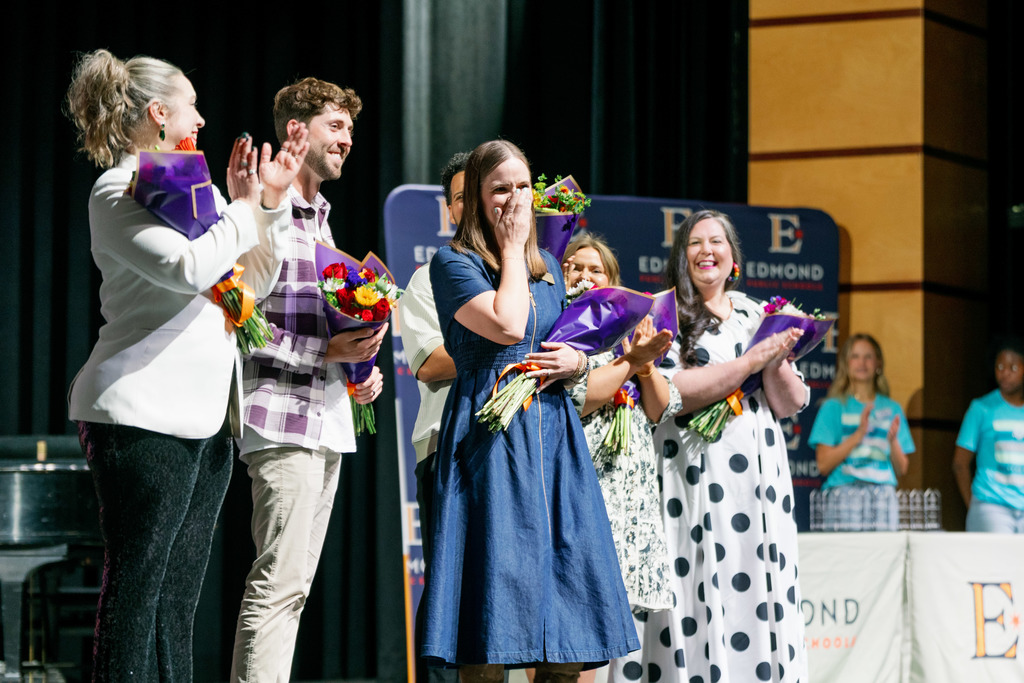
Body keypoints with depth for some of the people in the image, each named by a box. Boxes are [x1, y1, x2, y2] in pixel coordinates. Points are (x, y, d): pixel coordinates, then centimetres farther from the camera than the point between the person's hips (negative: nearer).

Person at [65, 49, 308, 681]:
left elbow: (252, 284, 24)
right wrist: (243, 209, -7)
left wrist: (271, 203, 14)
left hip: (204, 416, 9)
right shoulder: (118, 191, -6)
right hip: (144, 415, -9)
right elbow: (189, 268, -22)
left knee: (177, 598, 8)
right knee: (135, 585, -8)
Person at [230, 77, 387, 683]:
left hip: (327, 422, 10)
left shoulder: (319, 219, 21)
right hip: (284, 417, -10)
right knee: (279, 582, -14)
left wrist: (356, 371, 12)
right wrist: (325, 351, -18)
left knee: (293, 586, 8)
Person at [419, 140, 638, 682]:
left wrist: (577, 363, 3)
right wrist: (512, 248, -6)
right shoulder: (452, 263, -3)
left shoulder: (548, 267, 18)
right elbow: (507, 326, -17)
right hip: (490, 437, -6)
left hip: (553, 435, 6)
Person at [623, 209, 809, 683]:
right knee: (698, 602, -10)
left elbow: (790, 404, 13)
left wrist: (776, 363, -7)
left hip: (758, 480, 4)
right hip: (692, 481, -4)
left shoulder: (758, 316, 16)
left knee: (757, 597, -2)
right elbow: (670, 394, -11)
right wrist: (751, 362, -12)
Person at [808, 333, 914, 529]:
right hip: (844, 490, -3)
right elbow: (824, 464, -2)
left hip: (884, 495, 3)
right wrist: (859, 434, -9)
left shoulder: (892, 409, 16)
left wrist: (893, 441, -4)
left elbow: (901, 470, 14)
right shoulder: (834, 407, 8)